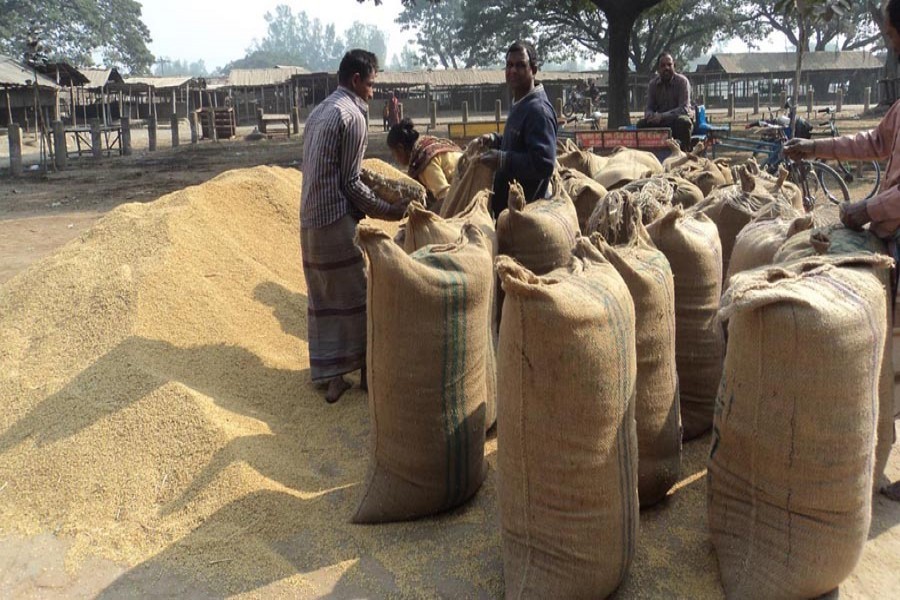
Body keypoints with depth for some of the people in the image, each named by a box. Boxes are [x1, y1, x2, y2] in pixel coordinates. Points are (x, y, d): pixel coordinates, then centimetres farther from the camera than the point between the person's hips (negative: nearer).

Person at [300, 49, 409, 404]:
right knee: (356, 296, 3)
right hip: (338, 221, -8)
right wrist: (386, 211, -3)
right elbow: (350, 183, -12)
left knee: (322, 299, 12)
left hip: (310, 220, 8)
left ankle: (328, 374, 19)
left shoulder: (319, 111, 17)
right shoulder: (352, 116, -10)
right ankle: (367, 370, 12)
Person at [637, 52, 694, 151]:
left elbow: (684, 108, -19)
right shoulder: (653, 84, 1)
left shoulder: (682, 81, -11)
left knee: (683, 122, -37)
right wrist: (650, 115, -23)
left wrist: (662, 116, -32)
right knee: (642, 124, -22)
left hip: (679, 119, -3)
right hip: (660, 122, 3)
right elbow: (649, 108, 4)